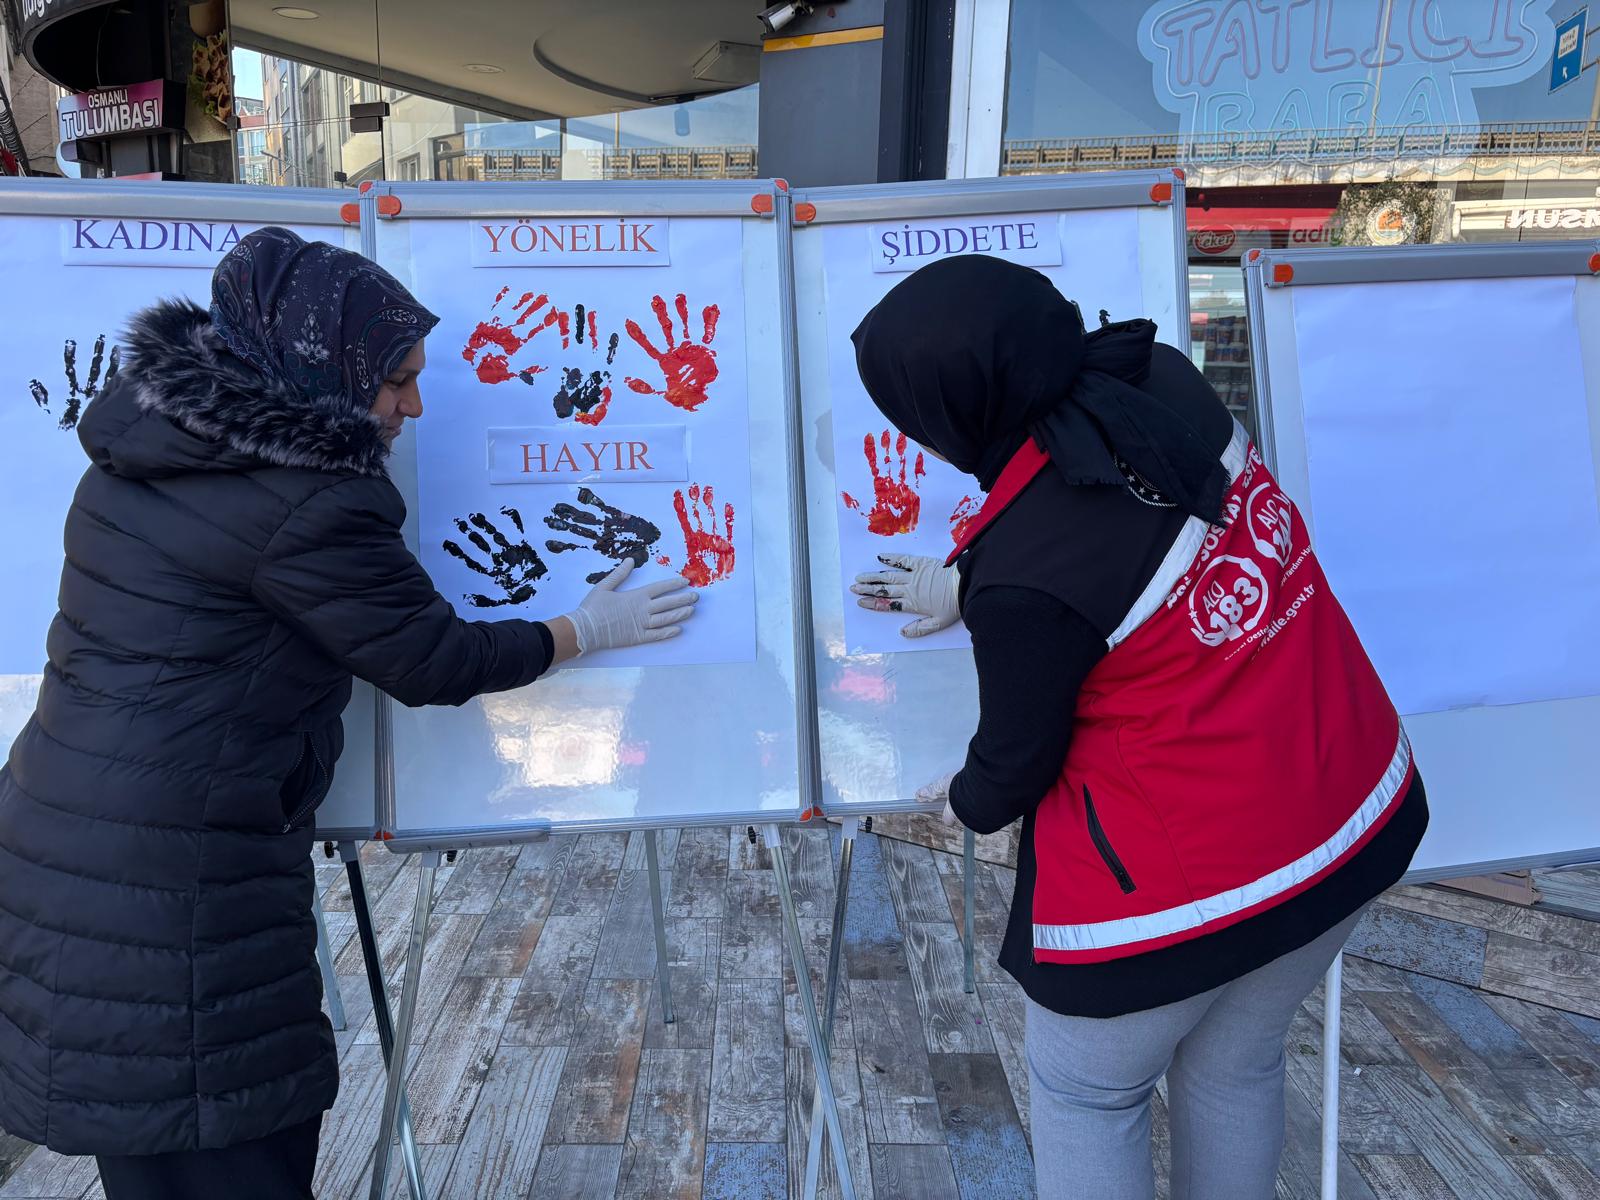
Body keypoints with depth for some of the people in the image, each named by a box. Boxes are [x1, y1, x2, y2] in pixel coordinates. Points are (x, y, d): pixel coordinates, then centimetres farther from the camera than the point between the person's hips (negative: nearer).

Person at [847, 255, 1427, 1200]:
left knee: (1084, 1090, 21)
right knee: (1238, 1064, 29)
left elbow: (1017, 760, -11)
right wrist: (968, 592, 19)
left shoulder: (1024, 579, -29)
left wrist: (970, 799, 12)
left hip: (1188, 877, -7)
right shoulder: (1164, 379, -10)